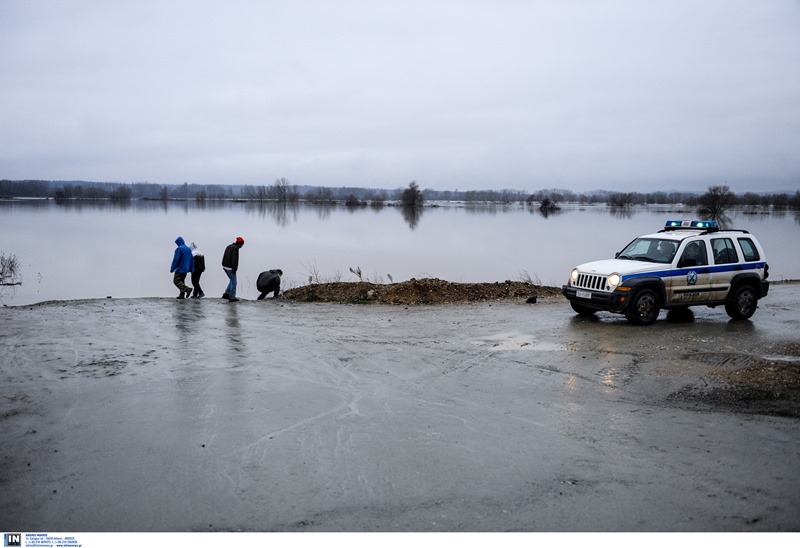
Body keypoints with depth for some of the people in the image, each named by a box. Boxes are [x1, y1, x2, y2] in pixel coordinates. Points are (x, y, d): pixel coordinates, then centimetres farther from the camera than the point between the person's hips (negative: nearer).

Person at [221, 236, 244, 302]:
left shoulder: (229, 247, 14)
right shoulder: (235, 248, -17)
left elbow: (224, 257, 18)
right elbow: (234, 260, -22)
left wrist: (224, 266, 19)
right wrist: (234, 269, -20)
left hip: (225, 266, 9)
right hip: (230, 268, -9)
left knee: (232, 280, 21)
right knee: (233, 282, 0)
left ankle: (226, 294, 17)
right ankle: (232, 297, 3)